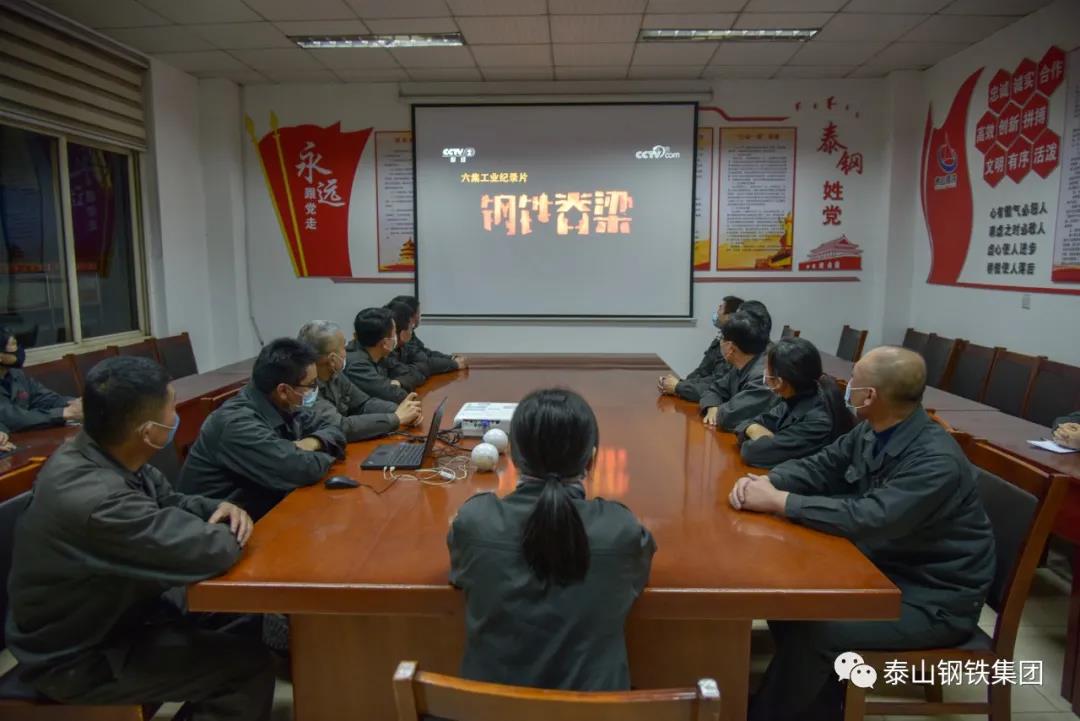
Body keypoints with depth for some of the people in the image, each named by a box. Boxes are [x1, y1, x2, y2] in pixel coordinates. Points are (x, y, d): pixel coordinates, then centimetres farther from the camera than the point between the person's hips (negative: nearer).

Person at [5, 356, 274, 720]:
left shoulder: (97, 453, -10)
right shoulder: (95, 500, -38)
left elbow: (167, 501, 7)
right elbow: (214, 551, -33)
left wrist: (217, 509, -12)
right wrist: (230, 532, -11)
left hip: (106, 615, 8)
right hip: (77, 659, -8)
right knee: (249, 663, -11)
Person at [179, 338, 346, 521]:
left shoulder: (286, 406, -2)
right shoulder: (238, 424, -25)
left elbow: (331, 429, 8)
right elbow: (302, 470, -31)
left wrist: (313, 442, -12)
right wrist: (324, 456, -11)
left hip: (269, 505, 7)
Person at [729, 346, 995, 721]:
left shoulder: (937, 461, -29)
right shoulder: (871, 432, -3)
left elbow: (868, 520, -36)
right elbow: (817, 466, 4)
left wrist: (777, 501, -31)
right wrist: (767, 481, -17)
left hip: (936, 600, -8)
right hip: (885, 568, 8)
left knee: (812, 630, -21)